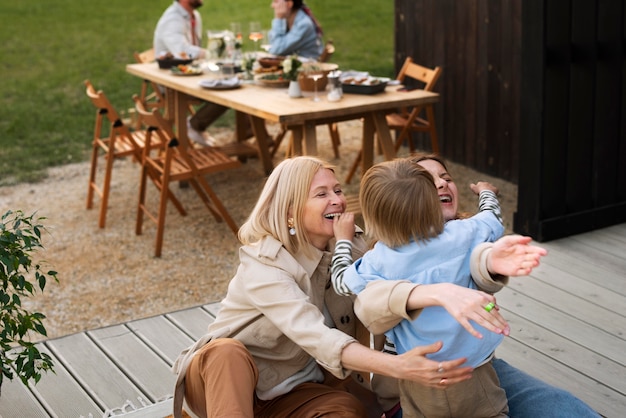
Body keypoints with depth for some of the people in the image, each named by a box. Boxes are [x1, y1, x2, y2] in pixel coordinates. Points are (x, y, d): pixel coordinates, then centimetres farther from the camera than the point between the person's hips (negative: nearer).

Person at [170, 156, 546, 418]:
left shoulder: (352, 248, -8)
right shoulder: (264, 265, -24)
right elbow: (313, 334, -40)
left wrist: (485, 262, -48)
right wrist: (396, 366, -54)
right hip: (222, 375, -4)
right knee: (229, 351, -38)